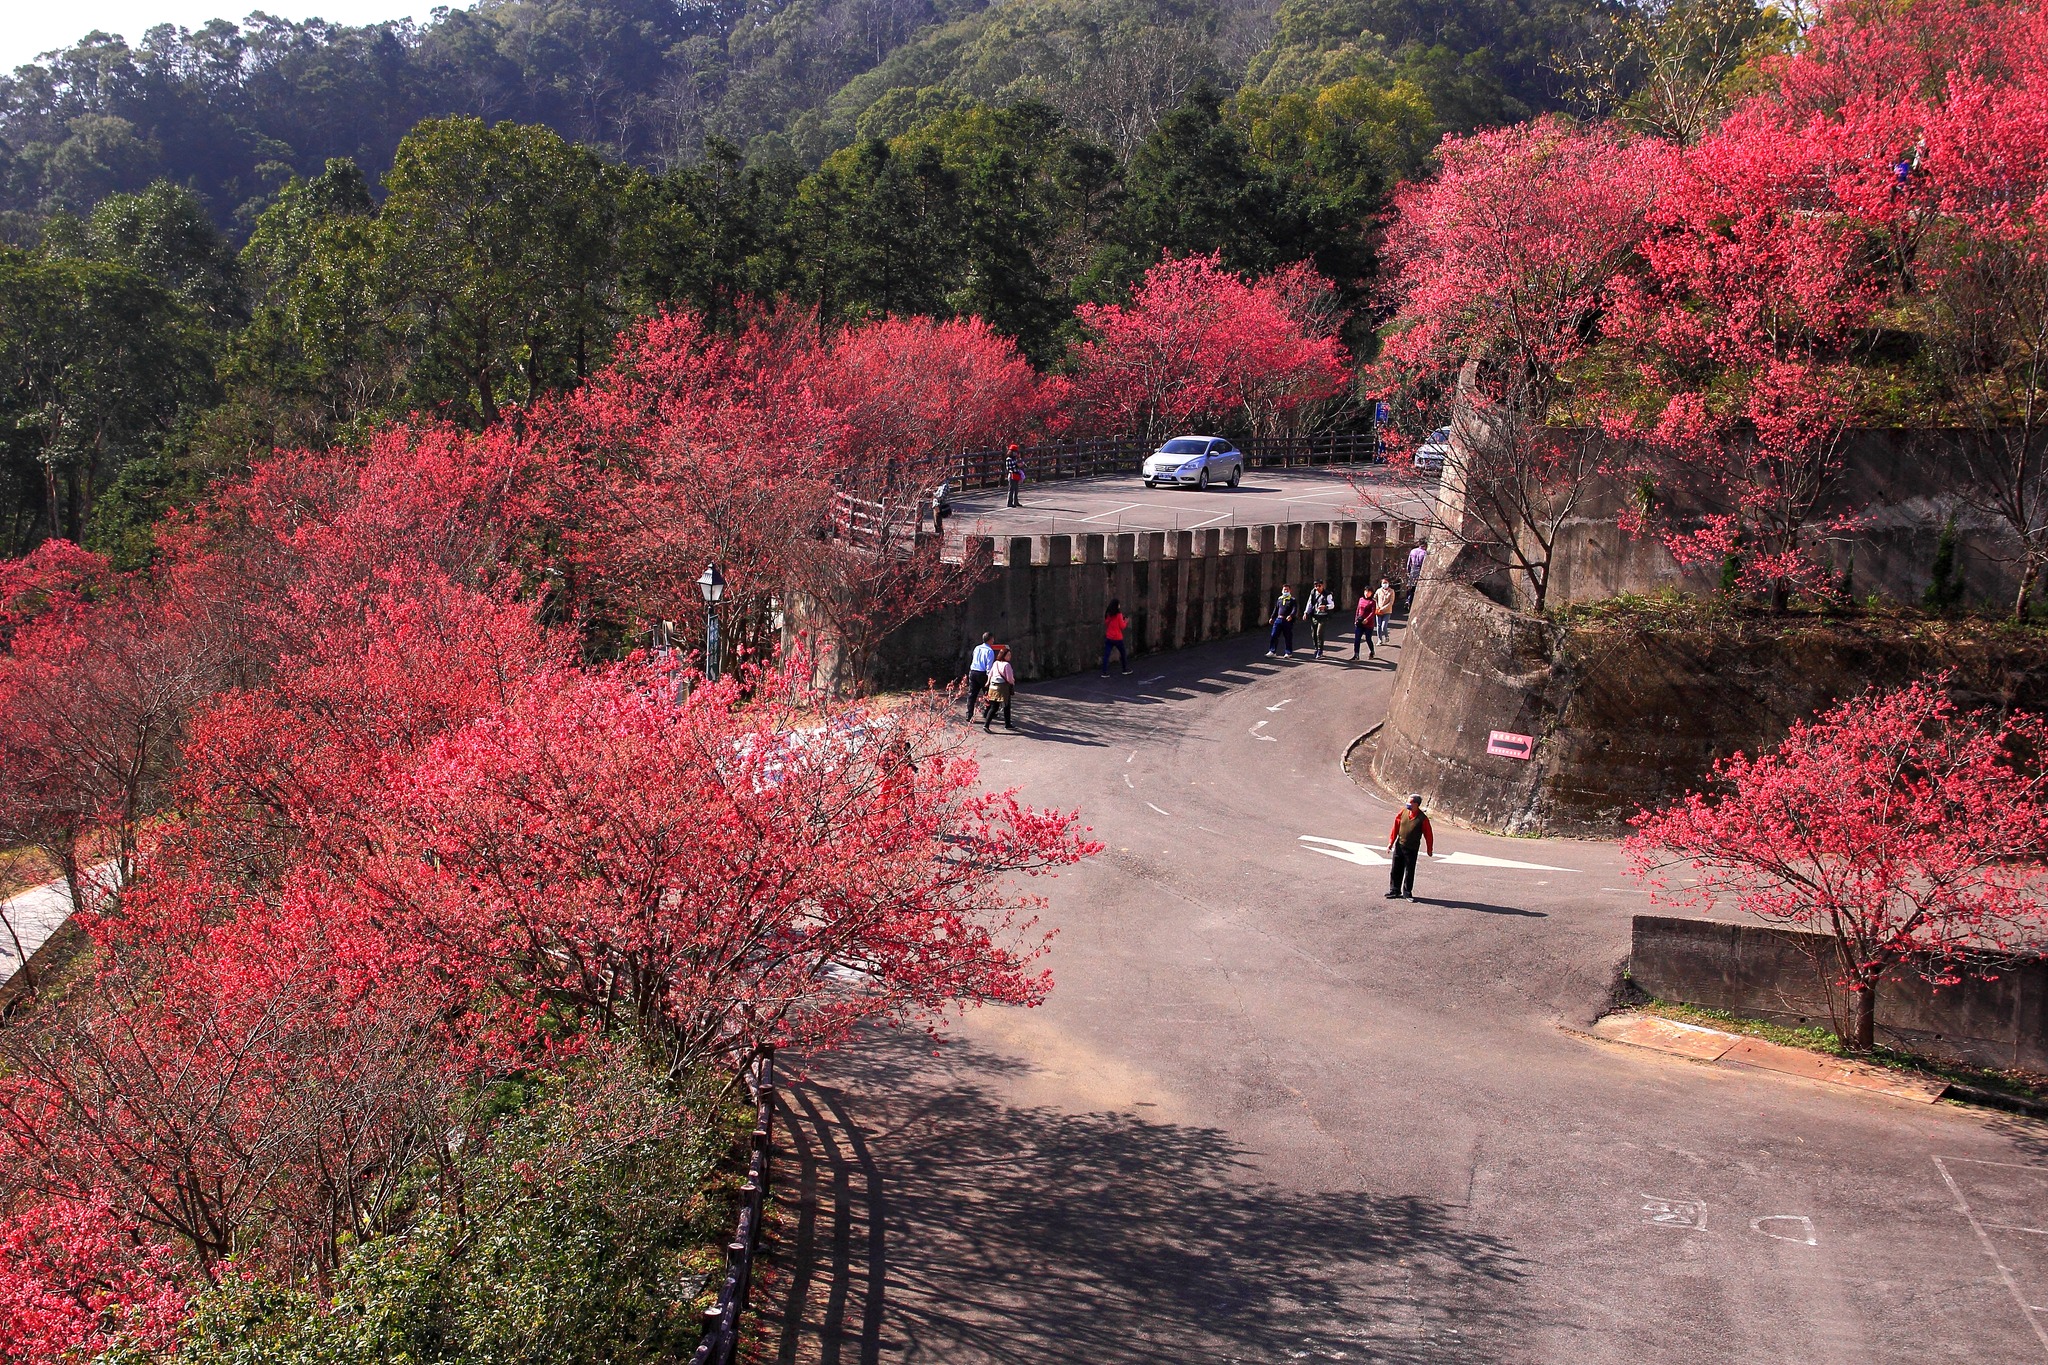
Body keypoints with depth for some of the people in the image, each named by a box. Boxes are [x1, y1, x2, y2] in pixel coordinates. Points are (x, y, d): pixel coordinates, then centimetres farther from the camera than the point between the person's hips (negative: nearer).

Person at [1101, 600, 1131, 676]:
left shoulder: (1108, 614, 1)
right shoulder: (1119, 615, -12)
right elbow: (1122, 626, -9)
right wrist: (1126, 622, 9)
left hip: (1108, 638, 3)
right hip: (1117, 638, -3)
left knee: (1106, 655, -2)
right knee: (1123, 653, 17)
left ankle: (1104, 672, -10)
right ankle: (1126, 669, 28)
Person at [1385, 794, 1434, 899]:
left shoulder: (1422, 818, -12)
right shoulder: (1403, 812, -2)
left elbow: (1428, 834, -3)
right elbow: (1395, 827, 6)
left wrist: (1429, 849, 3)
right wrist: (1391, 842, 5)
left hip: (1412, 849, -3)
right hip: (1399, 846, 3)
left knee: (1409, 871, 4)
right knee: (1396, 870, 9)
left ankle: (1407, 892, 19)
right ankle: (1395, 891, 21)